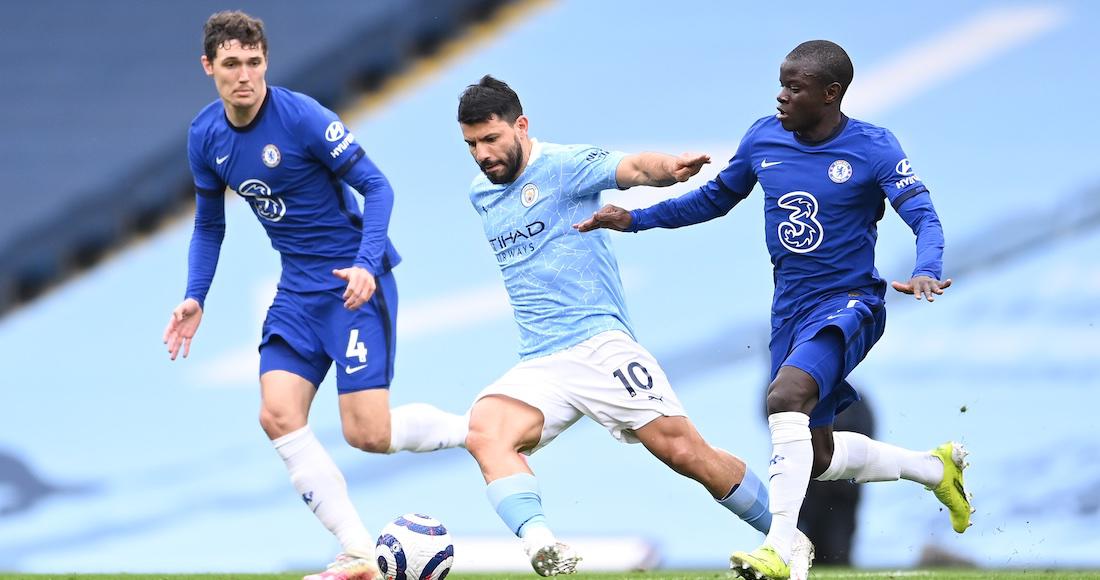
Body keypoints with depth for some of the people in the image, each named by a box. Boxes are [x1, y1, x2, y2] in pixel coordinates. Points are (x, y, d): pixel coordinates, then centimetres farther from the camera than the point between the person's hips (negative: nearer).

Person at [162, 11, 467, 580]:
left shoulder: (301, 116, -19)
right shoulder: (205, 138, 1)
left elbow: (375, 186, -15)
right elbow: (208, 225, 16)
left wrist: (367, 265, -27)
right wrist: (194, 299, 5)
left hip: (353, 280, -6)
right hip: (299, 288, 6)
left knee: (367, 434, -14)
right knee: (278, 416, -9)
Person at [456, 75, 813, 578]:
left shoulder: (565, 166, -4)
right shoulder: (481, 194, 16)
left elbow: (631, 168, -25)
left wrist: (669, 169, -48)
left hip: (599, 343, -5)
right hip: (538, 366, 5)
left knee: (683, 451, -11)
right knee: (484, 432, -25)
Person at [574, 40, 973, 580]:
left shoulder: (872, 148, -12)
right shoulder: (764, 138, 3)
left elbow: (924, 217, -20)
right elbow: (715, 198, 18)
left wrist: (925, 272, -40)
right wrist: (635, 220, 9)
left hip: (847, 304, -7)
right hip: (790, 309, 7)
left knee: (786, 396, -33)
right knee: (820, 456, 11)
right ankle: (934, 467, 37)